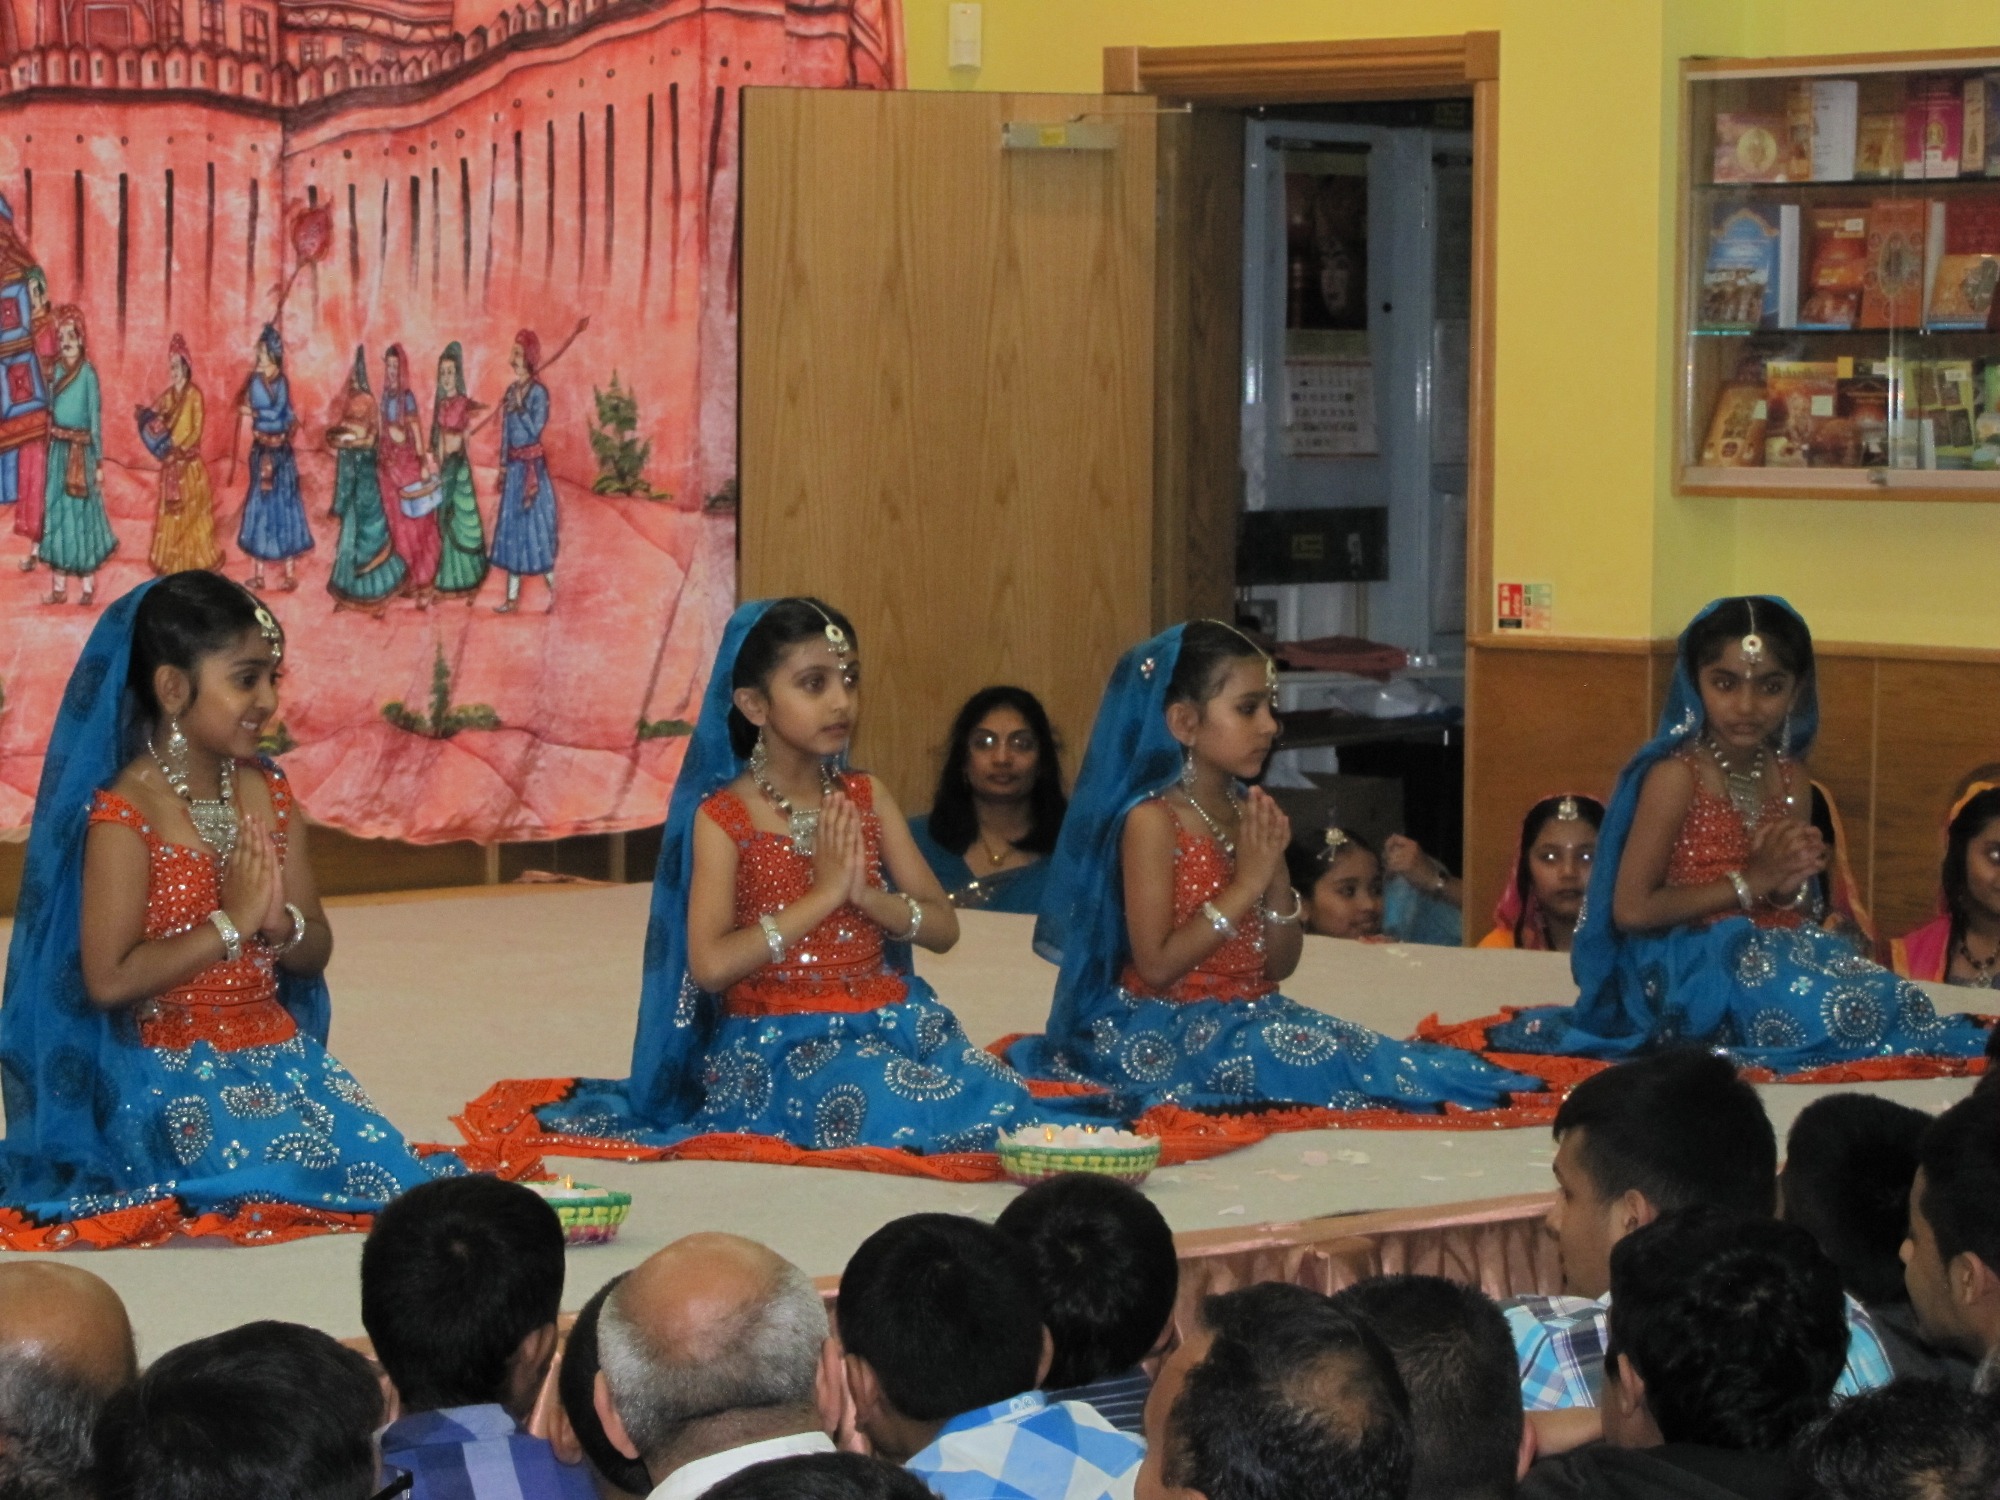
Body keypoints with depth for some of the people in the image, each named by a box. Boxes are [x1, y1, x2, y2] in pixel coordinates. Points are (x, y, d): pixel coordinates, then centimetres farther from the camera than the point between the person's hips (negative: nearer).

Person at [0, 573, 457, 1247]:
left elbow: (315, 948, 11)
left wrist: (280, 925, -12)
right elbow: (108, 979, -19)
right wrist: (231, 924, -16)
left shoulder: (268, 794, 8)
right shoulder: (124, 814, -14)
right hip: (168, 1075, -6)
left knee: (388, 1161, -15)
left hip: (277, 1053, 6)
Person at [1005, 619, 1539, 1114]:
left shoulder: (1251, 814, 9)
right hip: (1169, 1033, -7)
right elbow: (1156, 967, -19)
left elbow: (1278, 967, 9)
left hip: (1251, 1020, 7)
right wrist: (1245, 885, -18)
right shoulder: (1152, 821, -12)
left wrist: (1276, 877, -8)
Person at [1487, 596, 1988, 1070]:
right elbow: (1631, 909, -14)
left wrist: (1792, 884, -5)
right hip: (1692, 966, -6)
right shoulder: (1675, 776, -9)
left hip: (1778, 952, 6)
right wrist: (1751, 883, -12)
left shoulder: (1789, 779, 11)